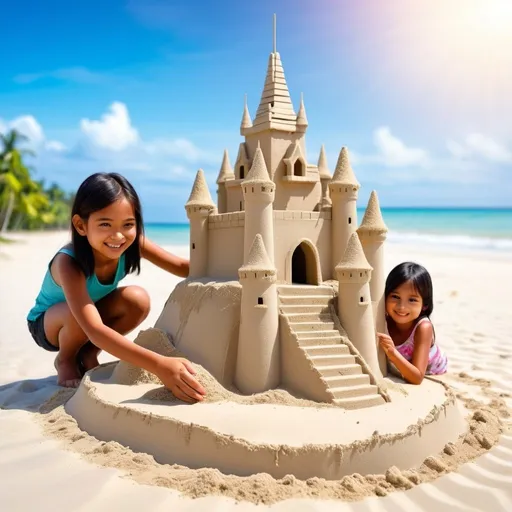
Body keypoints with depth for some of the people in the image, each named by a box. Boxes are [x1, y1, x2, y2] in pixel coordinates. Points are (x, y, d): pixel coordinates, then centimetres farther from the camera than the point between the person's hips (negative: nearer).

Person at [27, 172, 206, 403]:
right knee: (78, 311, -37)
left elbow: (182, 266, -22)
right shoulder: (68, 263, -40)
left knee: (138, 300, -23)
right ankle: (65, 360, -2)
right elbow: (94, 330, -51)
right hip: (47, 323, -4)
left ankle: (87, 354, 1)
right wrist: (159, 365, -63)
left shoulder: (132, 243, -24)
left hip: (90, 325, 4)